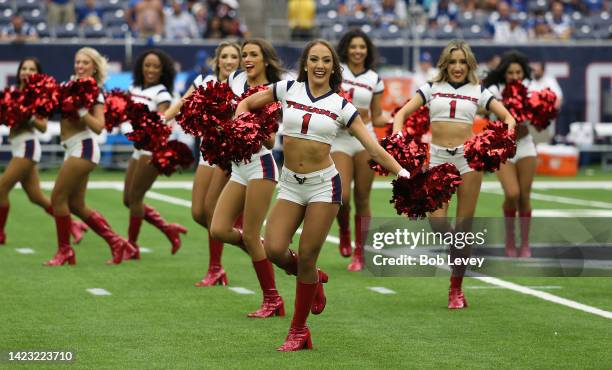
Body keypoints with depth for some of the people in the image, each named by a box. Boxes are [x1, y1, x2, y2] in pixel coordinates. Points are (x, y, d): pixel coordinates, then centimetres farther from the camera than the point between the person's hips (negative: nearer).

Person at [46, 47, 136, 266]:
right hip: (73, 149, 8)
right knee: (77, 205, 9)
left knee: (58, 197, -8)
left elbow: (99, 127, -15)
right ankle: (116, 242, 15)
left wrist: (80, 109, -23)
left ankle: (65, 251, 1)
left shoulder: (94, 92, -5)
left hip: (83, 147, -8)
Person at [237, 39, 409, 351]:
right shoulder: (288, 89, 4)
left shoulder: (341, 106, 0)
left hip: (323, 185, -2)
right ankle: (313, 279, 21)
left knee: (306, 258, -3)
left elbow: (375, 149, -1)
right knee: (274, 251, -13)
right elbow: (247, 104, 16)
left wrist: (404, 174, -11)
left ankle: (299, 331, 13)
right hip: (290, 184, 2)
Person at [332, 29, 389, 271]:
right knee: (342, 196, -13)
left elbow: (377, 117, 11)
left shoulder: (374, 79, 8)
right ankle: (344, 232, 20)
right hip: (339, 139, -2)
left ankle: (359, 254, 11)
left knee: (362, 199, 1)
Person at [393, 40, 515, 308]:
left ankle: (456, 288, 11)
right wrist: (397, 135, -16)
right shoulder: (432, 88, 10)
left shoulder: (478, 92, 9)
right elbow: (402, 113, 3)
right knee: (436, 220, -16)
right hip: (438, 157, 0)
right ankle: (457, 254, 16)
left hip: (468, 156, 0)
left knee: (464, 224, 1)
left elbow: (508, 117, 5)